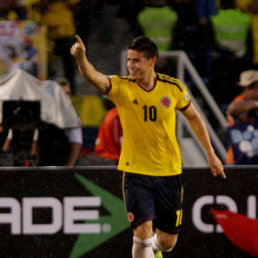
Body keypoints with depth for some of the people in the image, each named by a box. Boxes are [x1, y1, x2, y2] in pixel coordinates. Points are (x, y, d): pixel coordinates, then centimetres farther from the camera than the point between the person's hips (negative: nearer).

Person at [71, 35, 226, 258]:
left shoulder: (174, 88, -4)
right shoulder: (121, 87, -10)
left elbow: (193, 117, 13)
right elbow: (94, 77, -30)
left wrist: (211, 154, 14)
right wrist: (81, 58, -51)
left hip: (169, 173, 2)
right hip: (136, 173, -2)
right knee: (143, 229, -20)